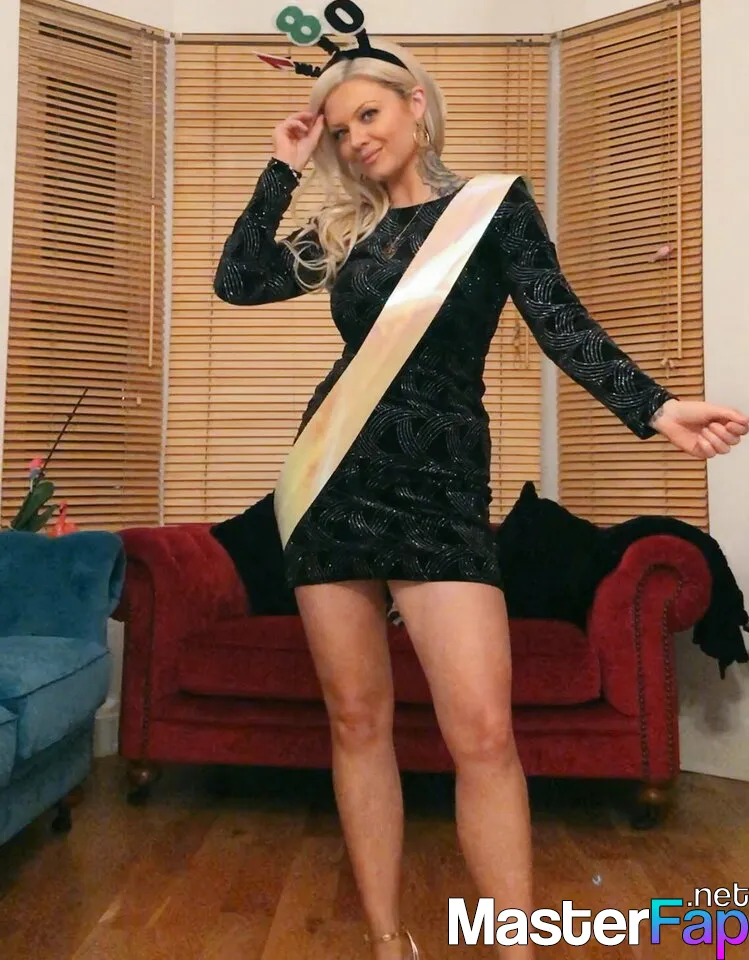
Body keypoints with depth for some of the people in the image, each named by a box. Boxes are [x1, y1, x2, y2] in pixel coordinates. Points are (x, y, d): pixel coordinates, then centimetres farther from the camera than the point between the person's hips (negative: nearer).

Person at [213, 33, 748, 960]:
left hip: (438, 480, -3)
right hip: (334, 474, 4)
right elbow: (236, 281, 10)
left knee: (482, 732, -13)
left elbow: (562, 324, -4)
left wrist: (654, 406, -18)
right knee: (357, 719, 5)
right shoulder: (341, 229, 16)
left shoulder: (496, 205, 6)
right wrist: (283, 168, 12)